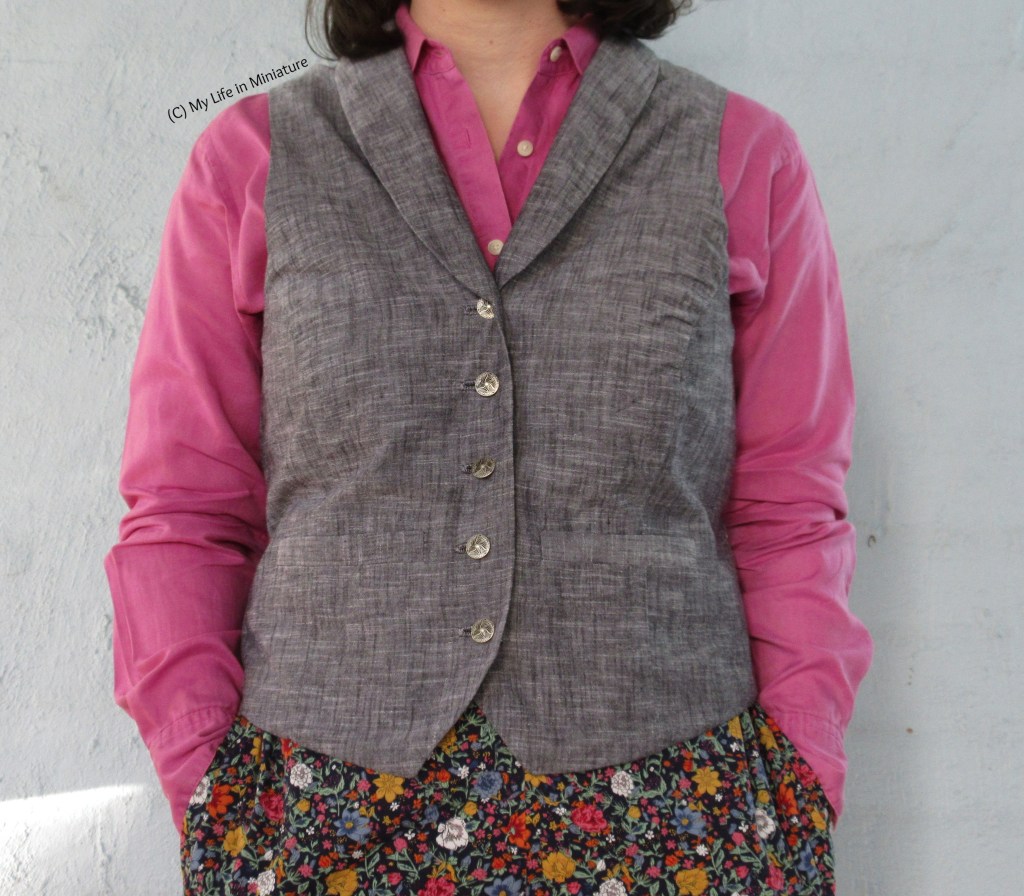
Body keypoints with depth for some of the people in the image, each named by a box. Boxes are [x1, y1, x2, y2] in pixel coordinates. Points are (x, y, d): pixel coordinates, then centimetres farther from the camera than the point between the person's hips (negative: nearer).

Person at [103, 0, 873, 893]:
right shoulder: (250, 157, 6)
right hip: (325, 812, 1)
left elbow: (788, 517, 5)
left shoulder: (744, 155, 6)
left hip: (663, 818, 0)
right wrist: (211, 805, -4)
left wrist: (797, 805, -3)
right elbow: (184, 516, 5)